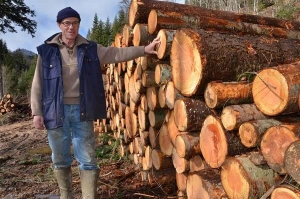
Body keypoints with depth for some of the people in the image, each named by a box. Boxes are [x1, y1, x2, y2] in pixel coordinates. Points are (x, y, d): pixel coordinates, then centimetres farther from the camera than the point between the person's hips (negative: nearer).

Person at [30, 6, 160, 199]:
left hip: (82, 110, 0)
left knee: (87, 160, 3)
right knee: (60, 160, 14)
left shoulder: (90, 49, 4)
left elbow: (117, 53, 0)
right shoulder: (47, 50, 2)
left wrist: (144, 49, -8)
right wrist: (37, 112, -1)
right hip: (57, 111, 1)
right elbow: (38, 84, 3)